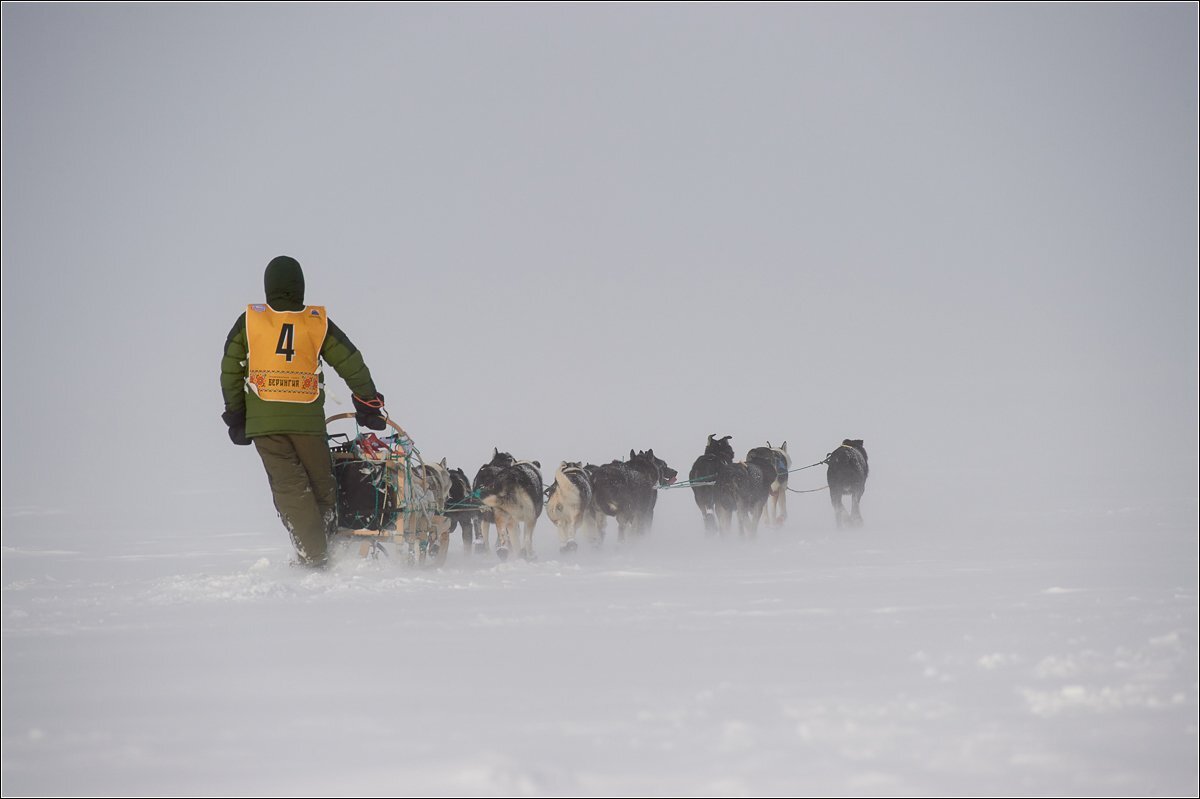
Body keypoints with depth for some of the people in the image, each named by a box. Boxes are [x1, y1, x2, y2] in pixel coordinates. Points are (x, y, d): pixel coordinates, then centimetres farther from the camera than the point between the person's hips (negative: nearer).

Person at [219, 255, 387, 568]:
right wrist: (369, 404, 18)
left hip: (263, 421, 0)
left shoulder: (249, 321, 3)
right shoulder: (318, 322, 3)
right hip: (307, 420, 0)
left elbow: (230, 371, 5)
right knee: (322, 486, 11)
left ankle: (314, 555, -12)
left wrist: (235, 415, 13)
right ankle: (324, 551, 7)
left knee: (289, 487, -3)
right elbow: (352, 364, 6)